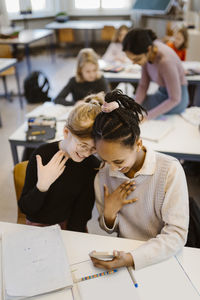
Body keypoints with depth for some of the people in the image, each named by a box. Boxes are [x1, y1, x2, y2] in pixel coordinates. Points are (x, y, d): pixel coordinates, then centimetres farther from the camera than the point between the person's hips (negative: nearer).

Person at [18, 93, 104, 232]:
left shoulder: (93, 166, -11)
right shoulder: (43, 154, -15)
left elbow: (82, 215, -3)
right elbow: (25, 209, -10)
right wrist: (42, 185, -26)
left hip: (72, 230, 2)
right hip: (39, 226, -1)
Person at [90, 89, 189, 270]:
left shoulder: (170, 170, -17)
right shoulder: (103, 176, -5)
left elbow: (177, 234, -16)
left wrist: (132, 259, -28)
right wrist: (109, 213, -13)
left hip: (162, 258, -1)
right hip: (123, 251, 2)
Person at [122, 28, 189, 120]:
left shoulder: (165, 61, -34)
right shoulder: (146, 50, -13)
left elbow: (175, 99, -25)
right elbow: (143, 85, -7)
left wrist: (147, 116, -28)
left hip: (176, 102, -7)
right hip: (162, 92, 7)